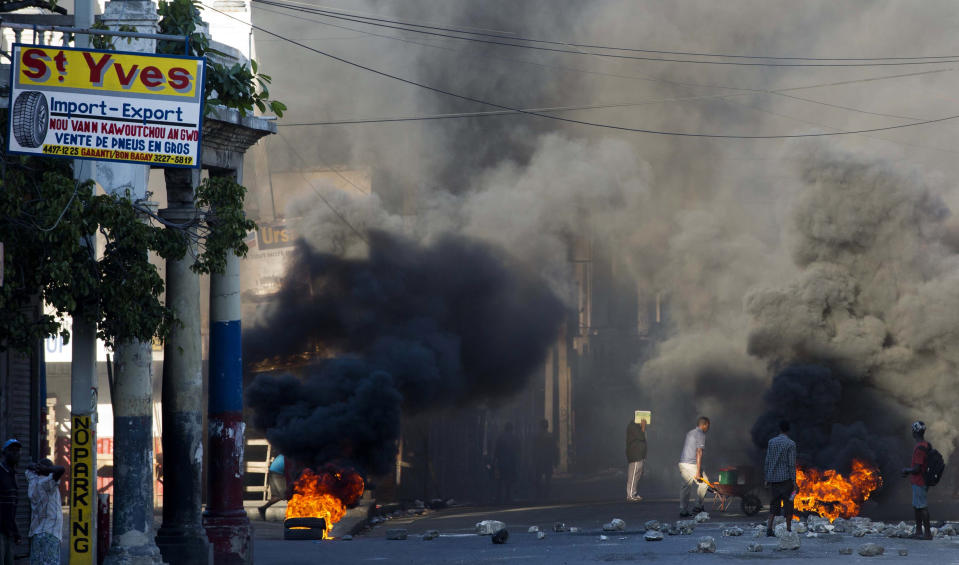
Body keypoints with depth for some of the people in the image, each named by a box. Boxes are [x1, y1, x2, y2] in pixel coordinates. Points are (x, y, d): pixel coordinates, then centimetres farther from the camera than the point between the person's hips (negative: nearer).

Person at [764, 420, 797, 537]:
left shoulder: (771, 442, 6)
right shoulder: (791, 444, -7)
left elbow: (767, 461, 6)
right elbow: (792, 464, -11)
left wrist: (767, 478, 12)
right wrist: (794, 481, -9)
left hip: (773, 478, 4)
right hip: (786, 478, -4)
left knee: (774, 504, 8)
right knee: (788, 504, 4)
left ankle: (769, 528, -7)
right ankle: (788, 529, 5)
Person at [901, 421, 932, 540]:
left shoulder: (919, 448, -22)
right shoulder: (926, 445, 11)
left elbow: (916, 469, -24)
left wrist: (907, 470, -5)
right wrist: (909, 471, 18)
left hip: (919, 482, -10)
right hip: (921, 481, 10)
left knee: (922, 507, -5)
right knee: (916, 507, 17)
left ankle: (928, 533, -2)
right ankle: (918, 531, 23)